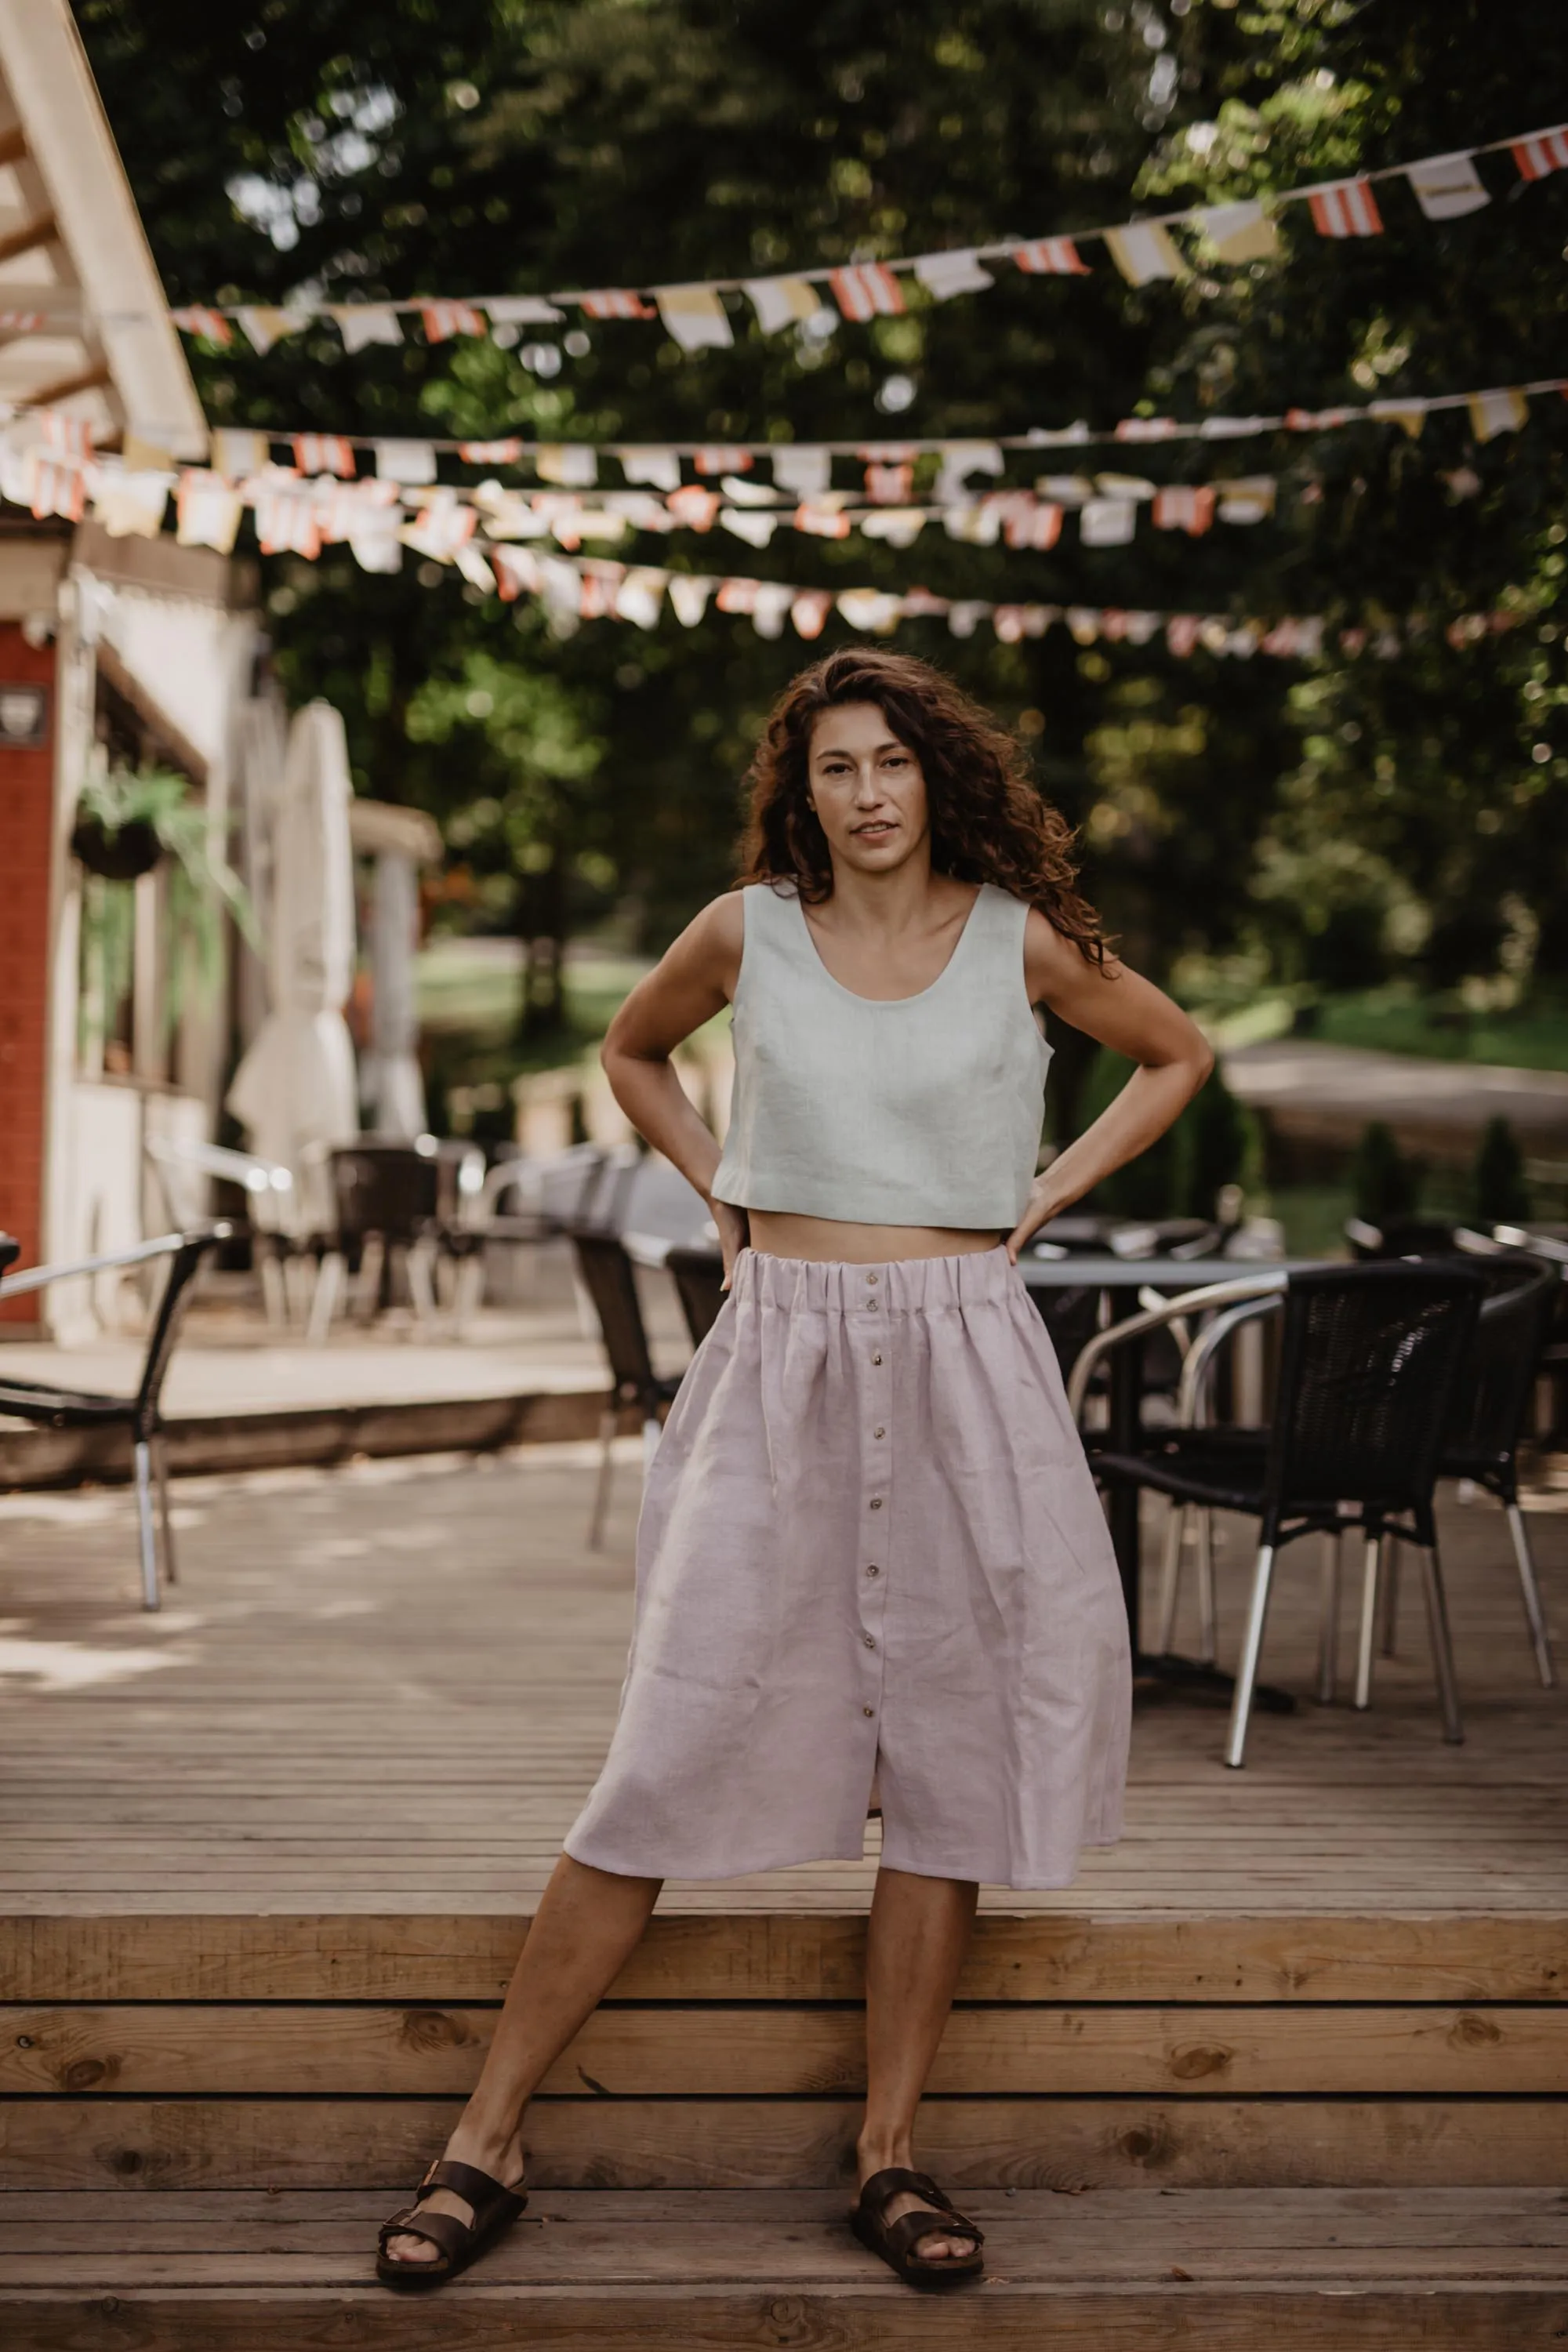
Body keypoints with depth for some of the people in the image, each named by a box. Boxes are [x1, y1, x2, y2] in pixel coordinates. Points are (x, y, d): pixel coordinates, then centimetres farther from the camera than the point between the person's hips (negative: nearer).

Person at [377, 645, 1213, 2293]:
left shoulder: (1019, 940, 2)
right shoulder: (748, 933, 3)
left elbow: (1176, 1056, 17)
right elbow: (633, 1052, 22)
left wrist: (1038, 1199, 8)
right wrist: (726, 1196, 11)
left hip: (962, 1366, 1)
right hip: (785, 1365, -1)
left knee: (949, 1752, 2)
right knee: (677, 1749, -4)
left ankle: (890, 2159, 14)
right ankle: (486, 2144, 5)